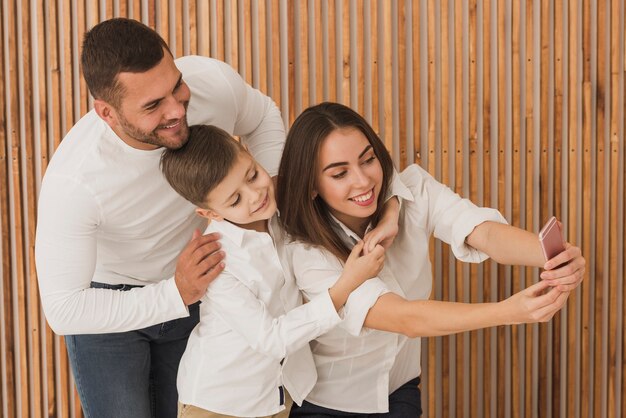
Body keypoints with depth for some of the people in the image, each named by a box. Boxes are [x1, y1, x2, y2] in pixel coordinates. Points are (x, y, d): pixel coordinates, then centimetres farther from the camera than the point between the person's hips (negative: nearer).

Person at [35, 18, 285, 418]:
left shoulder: (214, 81, -27)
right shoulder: (72, 181, -38)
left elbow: (264, 118, -2)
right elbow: (64, 310, -31)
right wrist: (175, 295, -36)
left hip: (189, 288, 4)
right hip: (105, 298, -4)